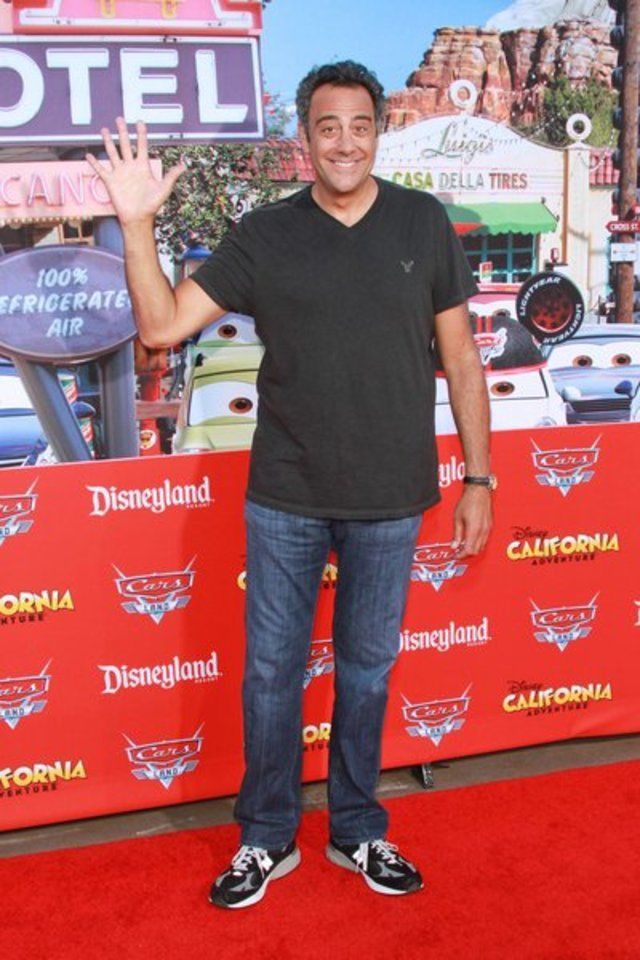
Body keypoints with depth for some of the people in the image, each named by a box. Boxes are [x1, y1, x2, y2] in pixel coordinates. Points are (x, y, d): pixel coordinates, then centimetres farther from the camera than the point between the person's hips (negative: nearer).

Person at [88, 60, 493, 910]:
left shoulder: (424, 222, 0)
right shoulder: (264, 236, -1)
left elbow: (460, 357, 3)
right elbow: (161, 326, -5)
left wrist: (479, 477, 1)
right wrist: (139, 223, -16)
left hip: (390, 500, 0)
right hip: (285, 498, 0)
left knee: (367, 670, 14)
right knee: (271, 671, 9)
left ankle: (357, 831, 35)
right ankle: (268, 838, 30)